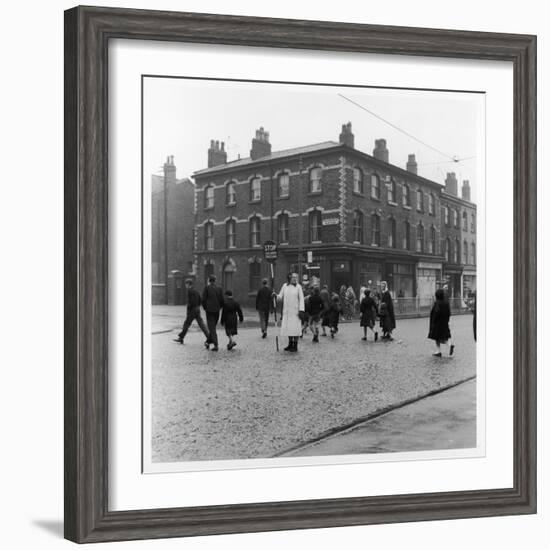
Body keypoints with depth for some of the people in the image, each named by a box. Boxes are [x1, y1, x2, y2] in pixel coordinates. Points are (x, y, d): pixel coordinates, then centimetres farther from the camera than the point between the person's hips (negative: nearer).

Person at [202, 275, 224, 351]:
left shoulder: (207, 288, -6)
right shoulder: (219, 289, 4)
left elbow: (203, 299, -8)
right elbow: (222, 301, 2)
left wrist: (205, 308, 7)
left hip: (209, 310, -4)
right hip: (217, 311, 4)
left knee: (212, 328, -3)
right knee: (213, 327, 19)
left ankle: (216, 345, -11)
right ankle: (208, 342, 27)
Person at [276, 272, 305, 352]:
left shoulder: (298, 287, -2)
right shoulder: (285, 286, 5)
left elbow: (301, 299, -4)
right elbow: (281, 297, 8)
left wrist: (301, 310, -11)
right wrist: (276, 296, -15)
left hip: (295, 311, -3)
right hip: (286, 311, 3)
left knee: (295, 327, -6)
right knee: (288, 327, 6)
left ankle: (295, 346, 1)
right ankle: (290, 344, 19)